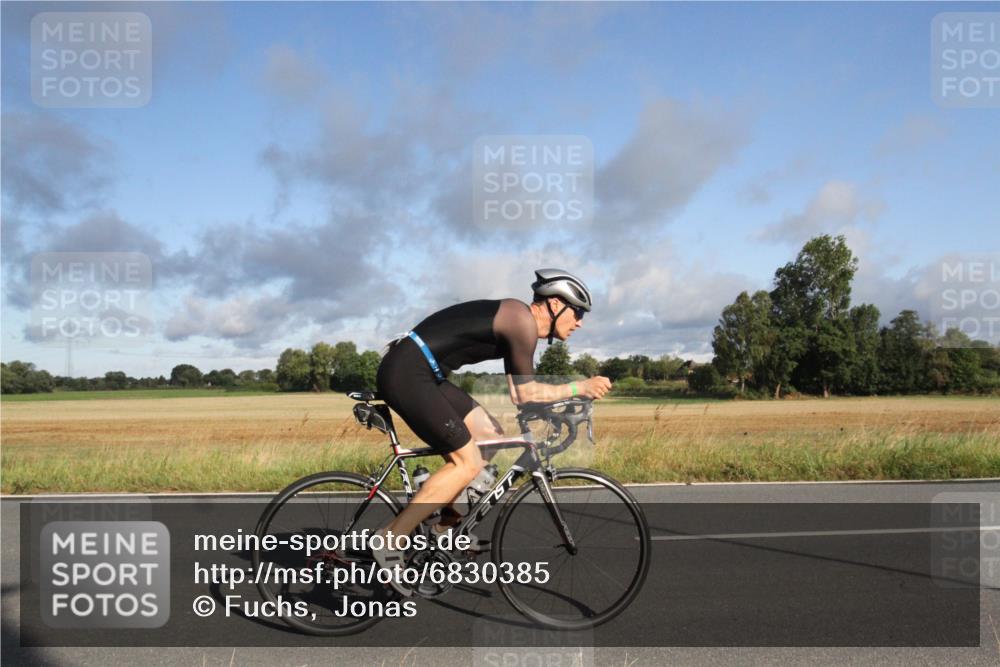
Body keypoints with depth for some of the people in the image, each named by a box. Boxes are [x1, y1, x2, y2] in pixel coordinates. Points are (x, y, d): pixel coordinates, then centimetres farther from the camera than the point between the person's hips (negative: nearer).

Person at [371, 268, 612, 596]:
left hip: (420, 374, 10)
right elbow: (526, 393, -10)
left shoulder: (514, 322, 18)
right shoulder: (523, 320, -11)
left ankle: (448, 518, 20)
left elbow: (517, 392, 19)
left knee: (491, 435, 12)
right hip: (406, 374, -10)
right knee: (468, 463, -9)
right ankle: (390, 538, -4)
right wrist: (579, 387, -1)